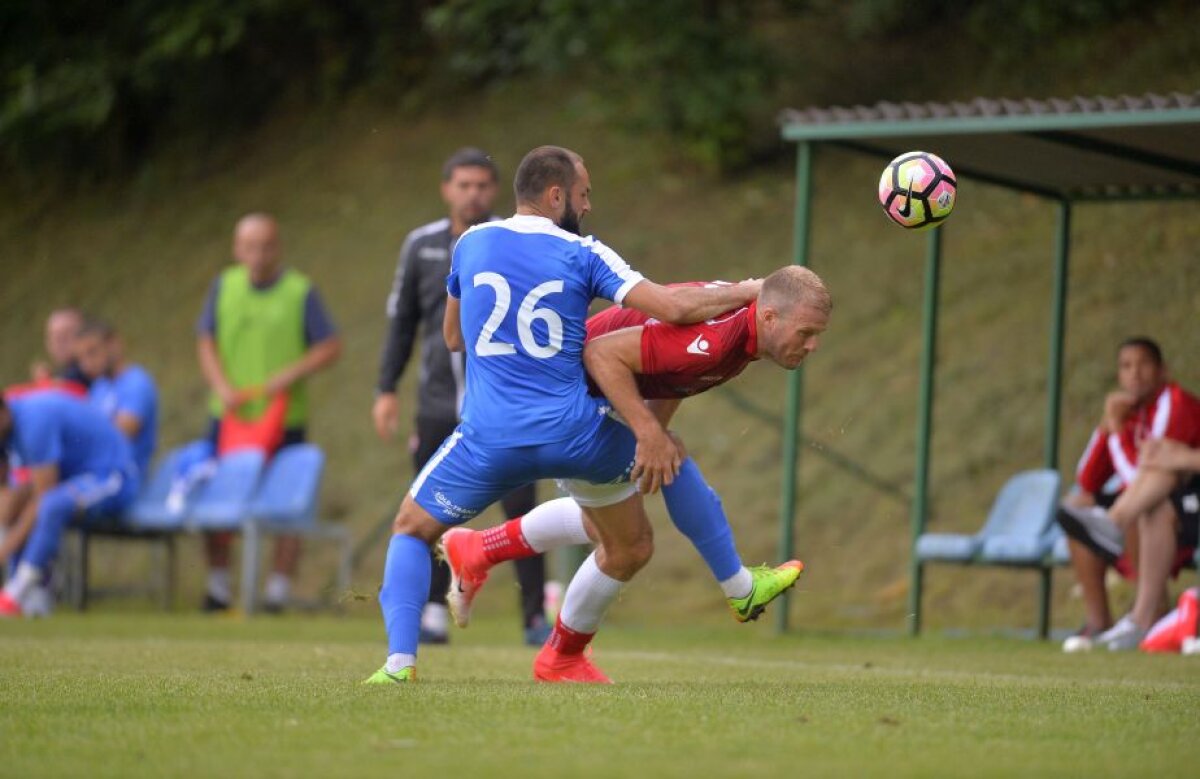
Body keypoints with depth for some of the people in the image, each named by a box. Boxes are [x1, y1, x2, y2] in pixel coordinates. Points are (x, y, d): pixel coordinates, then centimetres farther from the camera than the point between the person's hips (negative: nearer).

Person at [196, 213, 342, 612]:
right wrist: (223, 387, -8)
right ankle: (218, 586, 17)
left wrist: (290, 375, -16)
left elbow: (331, 347, -3)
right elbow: (206, 343, 8)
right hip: (230, 415, 3)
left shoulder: (300, 291, -2)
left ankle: (279, 590, 6)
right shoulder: (224, 286, 7)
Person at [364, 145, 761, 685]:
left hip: (490, 438, 2)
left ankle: (400, 660, -3)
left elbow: (453, 337, 23)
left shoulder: (471, 245, 9)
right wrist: (751, 291, 6)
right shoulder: (583, 255, 1)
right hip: (572, 433, -1)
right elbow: (672, 308, -7)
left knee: (412, 529, 21)